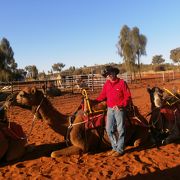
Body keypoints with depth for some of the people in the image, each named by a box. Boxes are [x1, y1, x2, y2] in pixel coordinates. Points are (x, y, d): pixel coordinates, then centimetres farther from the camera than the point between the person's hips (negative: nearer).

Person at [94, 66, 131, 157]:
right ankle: (115, 147, 25)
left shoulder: (122, 83, -9)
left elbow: (128, 97, -10)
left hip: (119, 109, -5)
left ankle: (120, 150, 15)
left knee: (120, 130, 3)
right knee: (109, 130, 10)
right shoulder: (106, 84, 7)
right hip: (110, 109, 6)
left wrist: (120, 105, -21)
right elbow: (102, 96, 12)